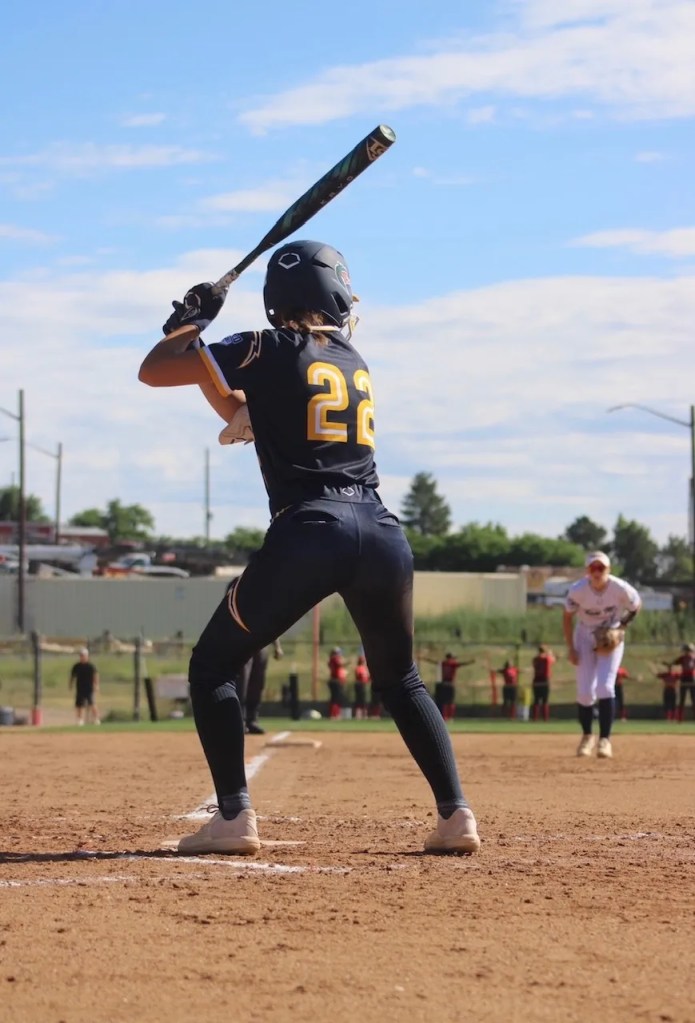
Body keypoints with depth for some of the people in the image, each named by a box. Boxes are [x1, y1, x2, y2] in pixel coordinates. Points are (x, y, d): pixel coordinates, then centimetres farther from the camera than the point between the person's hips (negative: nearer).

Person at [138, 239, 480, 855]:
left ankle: (234, 817, -3)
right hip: (383, 534, 5)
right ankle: (456, 815, 12)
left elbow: (154, 371, 6)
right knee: (400, 679, 26)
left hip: (308, 534, -5)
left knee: (213, 665, 11)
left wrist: (192, 320, 22)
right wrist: (209, 362, 29)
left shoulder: (268, 351, 4)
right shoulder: (357, 365, 23)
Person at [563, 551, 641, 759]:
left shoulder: (620, 589, -23)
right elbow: (567, 617, -7)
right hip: (585, 639, 1)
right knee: (585, 692, -3)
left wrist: (623, 624, -16)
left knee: (605, 687, -17)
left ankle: (605, 739, -11)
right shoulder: (578, 590, -22)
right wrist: (570, 648, -9)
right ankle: (586, 736, 21)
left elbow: (636, 605, -2)